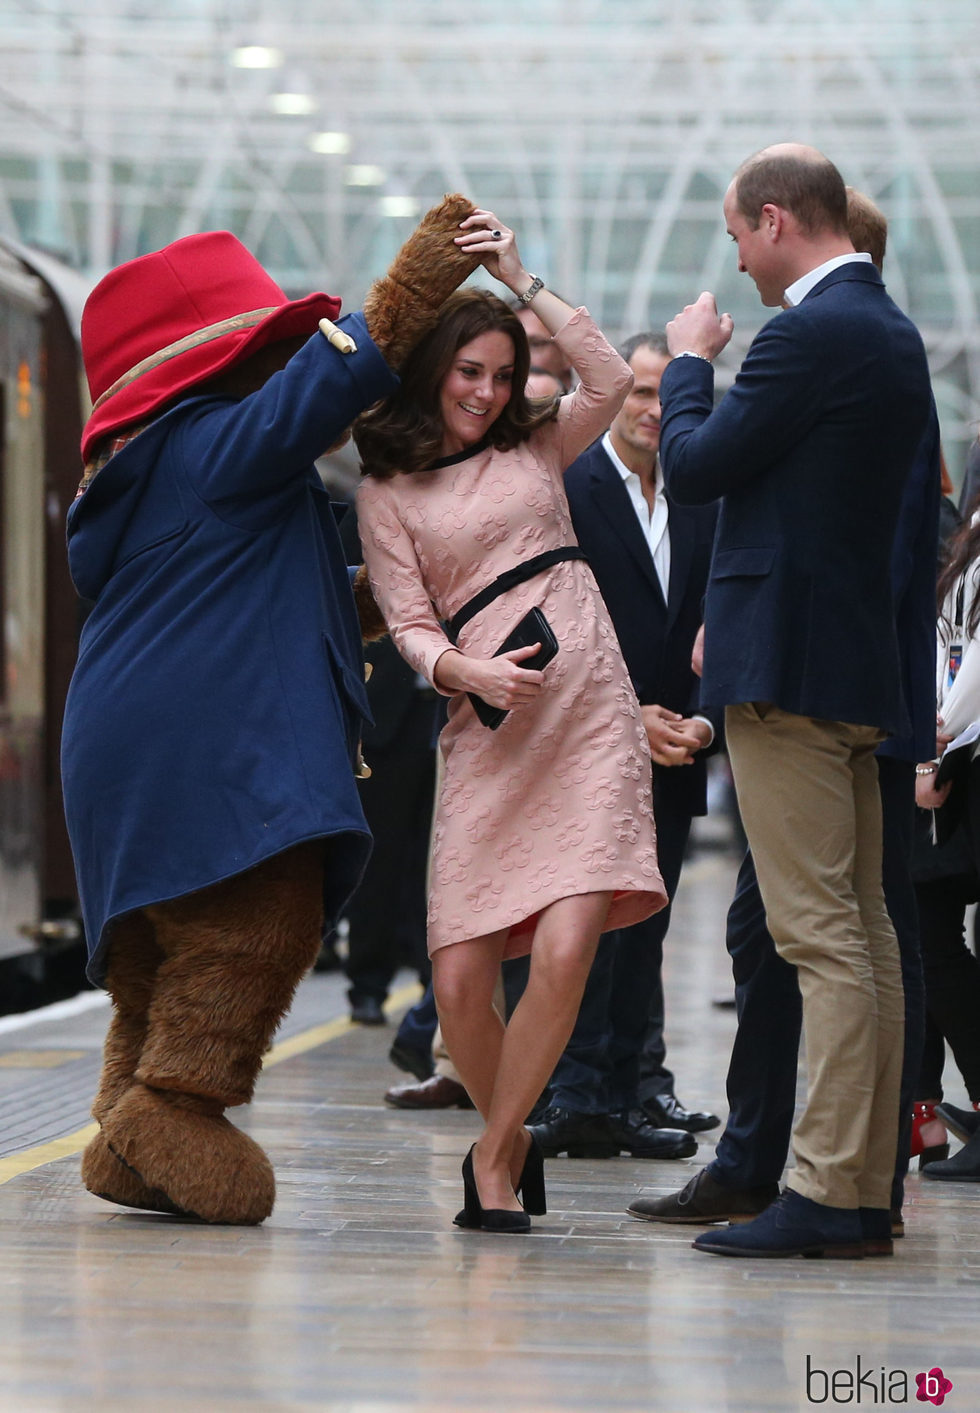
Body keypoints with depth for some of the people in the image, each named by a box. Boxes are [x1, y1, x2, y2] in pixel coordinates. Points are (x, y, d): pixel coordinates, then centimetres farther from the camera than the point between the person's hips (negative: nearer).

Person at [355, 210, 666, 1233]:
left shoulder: (535, 448, 18)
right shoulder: (386, 490, 12)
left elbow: (611, 381, 1)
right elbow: (409, 626, 5)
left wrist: (521, 280, 3)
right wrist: (467, 672, -16)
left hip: (590, 717, 1)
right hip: (487, 729, -1)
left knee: (564, 952, -16)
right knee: (460, 977, -9)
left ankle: (495, 1157, 0)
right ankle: (511, 1142, 17)